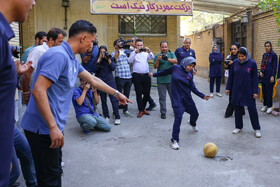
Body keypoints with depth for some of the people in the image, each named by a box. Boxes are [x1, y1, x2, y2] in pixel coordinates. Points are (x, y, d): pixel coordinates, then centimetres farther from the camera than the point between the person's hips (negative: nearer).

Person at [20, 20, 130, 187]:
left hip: (53, 127, 10)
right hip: (44, 128, -10)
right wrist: (53, 127, -26)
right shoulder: (59, 55, -20)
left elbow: (93, 80, 25)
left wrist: (116, 93, 33)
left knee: (55, 173, 20)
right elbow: (38, 91, -27)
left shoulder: (72, 59, 12)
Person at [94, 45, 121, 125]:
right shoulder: (98, 60, 5)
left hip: (110, 81, -1)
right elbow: (95, 68, -12)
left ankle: (117, 117, -2)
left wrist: (108, 59, -13)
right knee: (103, 100, 6)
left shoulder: (109, 58, 5)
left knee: (114, 99, -6)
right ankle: (106, 117, 17)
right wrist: (99, 58, -13)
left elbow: (113, 68, -7)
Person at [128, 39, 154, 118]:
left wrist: (149, 51, -18)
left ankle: (143, 108, 25)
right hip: (137, 76, -3)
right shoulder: (133, 53, 7)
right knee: (139, 93, -1)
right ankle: (141, 110, 9)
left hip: (146, 75, 3)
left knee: (147, 93, 6)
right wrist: (135, 52, -20)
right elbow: (130, 61, -10)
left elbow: (152, 58, 0)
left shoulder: (145, 52, 16)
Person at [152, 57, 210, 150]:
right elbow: (165, 72, 9)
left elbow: (193, 89, 4)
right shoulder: (175, 68, -5)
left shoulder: (190, 75, 4)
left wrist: (203, 96, -5)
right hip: (177, 99, -4)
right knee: (178, 117, -17)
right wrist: (154, 74, 17)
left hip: (187, 98, 5)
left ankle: (192, 123, 54)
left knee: (195, 114, 14)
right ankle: (174, 140, -5)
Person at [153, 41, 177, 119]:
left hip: (171, 79, 1)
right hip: (161, 80, -1)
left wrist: (168, 59, -29)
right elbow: (155, 66, -6)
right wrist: (158, 60, -25)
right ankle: (163, 112, 13)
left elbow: (175, 61, -11)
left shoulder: (171, 54, 7)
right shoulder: (157, 55, 4)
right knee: (162, 97, 4)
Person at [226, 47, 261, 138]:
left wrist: (255, 91, -8)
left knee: (252, 110, 3)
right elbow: (231, 76, 7)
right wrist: (228, 88, 7)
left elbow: (255, 78, -5)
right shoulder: (235, 62, -1)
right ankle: (238, 126, 27)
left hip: (249, 91, -3)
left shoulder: (252, 63, -8)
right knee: (237, 109, 11)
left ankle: (257, 129, 17)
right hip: (237, 90, 3)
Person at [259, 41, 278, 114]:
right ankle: (265, 105, 19)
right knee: (264, 90, 9)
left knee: (269, 91, -5)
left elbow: (275, 66, -8)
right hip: (263, 75, 6)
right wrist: (261, 71, 0)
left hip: (269, 76, -6)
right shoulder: (264, 55, 13)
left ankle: (270, 106, 5)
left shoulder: (273, 55, -6)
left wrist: (272, 76, -14)